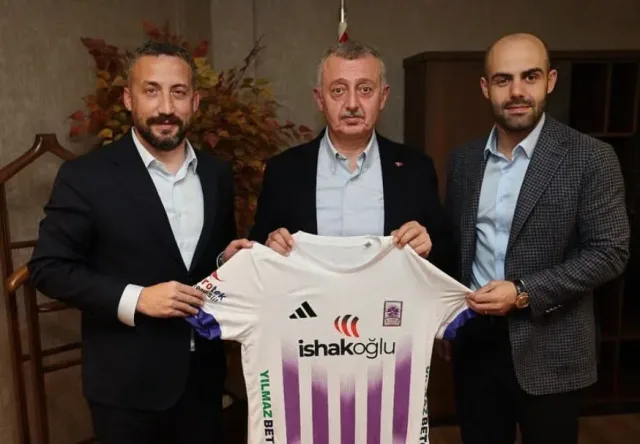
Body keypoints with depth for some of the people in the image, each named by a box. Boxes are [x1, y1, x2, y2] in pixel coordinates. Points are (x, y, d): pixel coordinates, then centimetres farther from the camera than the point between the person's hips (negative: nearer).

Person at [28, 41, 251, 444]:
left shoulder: (217, 174, 3)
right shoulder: (86, 176, -10)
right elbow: (48, 267, -10)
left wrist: (230, 259, -8)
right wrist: (134, 298, -20)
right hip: (128, 382, -4)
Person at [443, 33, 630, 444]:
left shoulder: (591, 158, -10)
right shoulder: (465, 158, 3)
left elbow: (610, 252, -12)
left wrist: (524, 292, -20)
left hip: (549, 348, -3)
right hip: (475, 339, 4)